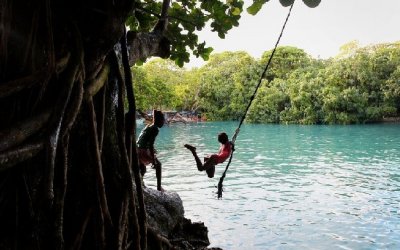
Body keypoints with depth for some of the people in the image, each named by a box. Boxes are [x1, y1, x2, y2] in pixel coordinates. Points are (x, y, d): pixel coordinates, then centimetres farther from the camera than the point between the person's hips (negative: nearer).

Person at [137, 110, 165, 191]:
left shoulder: (148, 126, 16)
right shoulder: (155, 129, -9)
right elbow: (150, 145, -17)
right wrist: (153, 160, -16)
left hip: (137, 151, 8)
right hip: (143, 151, -8)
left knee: (142, 170, 23)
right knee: (158, 165, 12)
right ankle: (159, 187, 14)